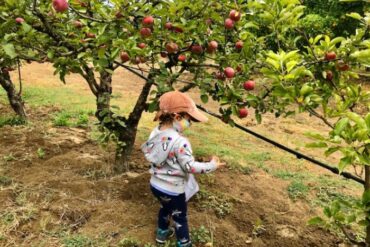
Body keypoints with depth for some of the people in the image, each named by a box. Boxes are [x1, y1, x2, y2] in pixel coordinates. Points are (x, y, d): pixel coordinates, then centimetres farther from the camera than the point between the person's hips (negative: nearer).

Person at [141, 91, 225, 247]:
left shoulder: (155, 132, -7)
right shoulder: (180, 142, -30)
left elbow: (146, 149, 7)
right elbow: (190, 167, -27)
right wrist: (212, 165, -14)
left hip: (155, 185, 8)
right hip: (172, 190, -7)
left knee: (165, 208, 33)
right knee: (180, 218, 15)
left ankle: (162, 233, 54)